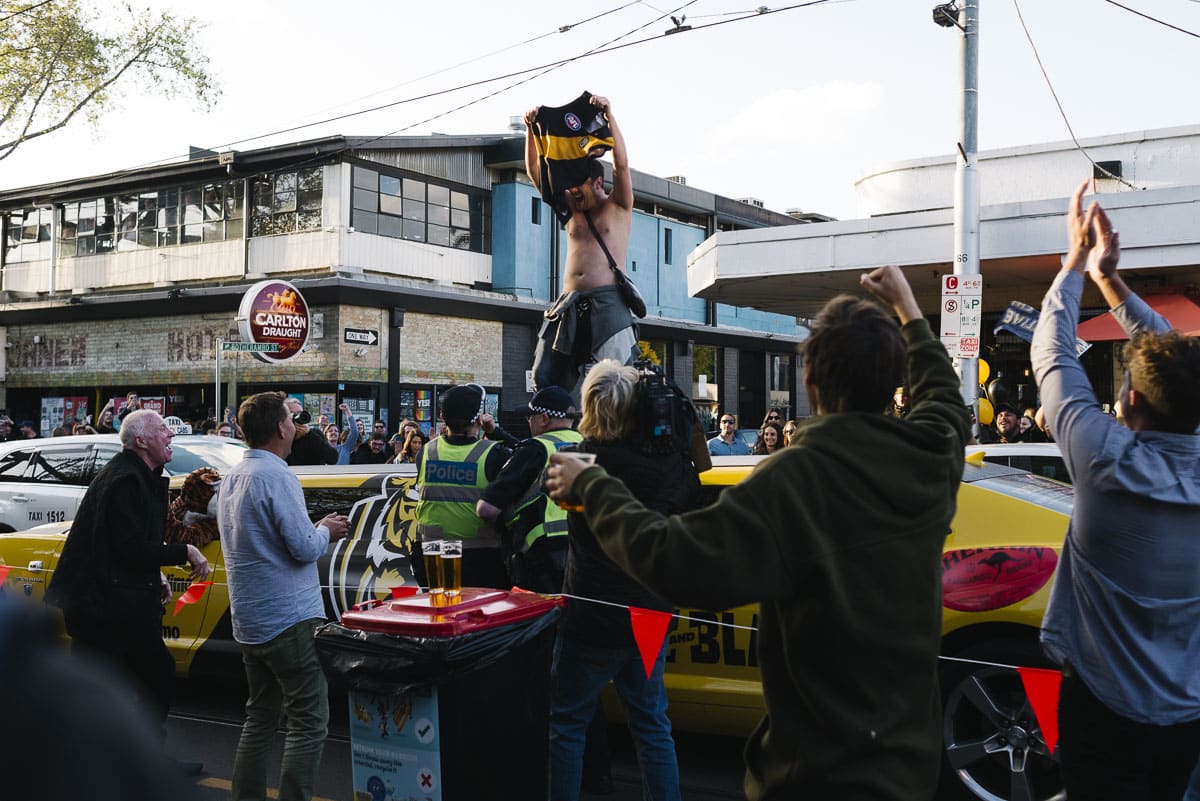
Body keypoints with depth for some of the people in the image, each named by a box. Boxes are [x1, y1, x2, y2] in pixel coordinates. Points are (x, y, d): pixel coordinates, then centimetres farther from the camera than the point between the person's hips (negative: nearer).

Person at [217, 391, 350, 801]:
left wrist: (314, 529, 18)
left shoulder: (232, 478, 12)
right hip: (289, 620, -9)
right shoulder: (276, 476, -17)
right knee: (309, 722, -4)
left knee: (259, 717, 17)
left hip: (249, 622, 9)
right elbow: (305, 548, -20)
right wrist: (325, 531, -1)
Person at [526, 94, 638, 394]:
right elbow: (536, 173, 15)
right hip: (569, 304, 5)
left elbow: (622, 164, -8)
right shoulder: (571, 208, 19)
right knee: (545, 378, -2)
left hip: (607, 301, -5)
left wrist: (609, 116, -14)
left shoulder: (617, 207, 7)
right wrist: (531, 130, 4)